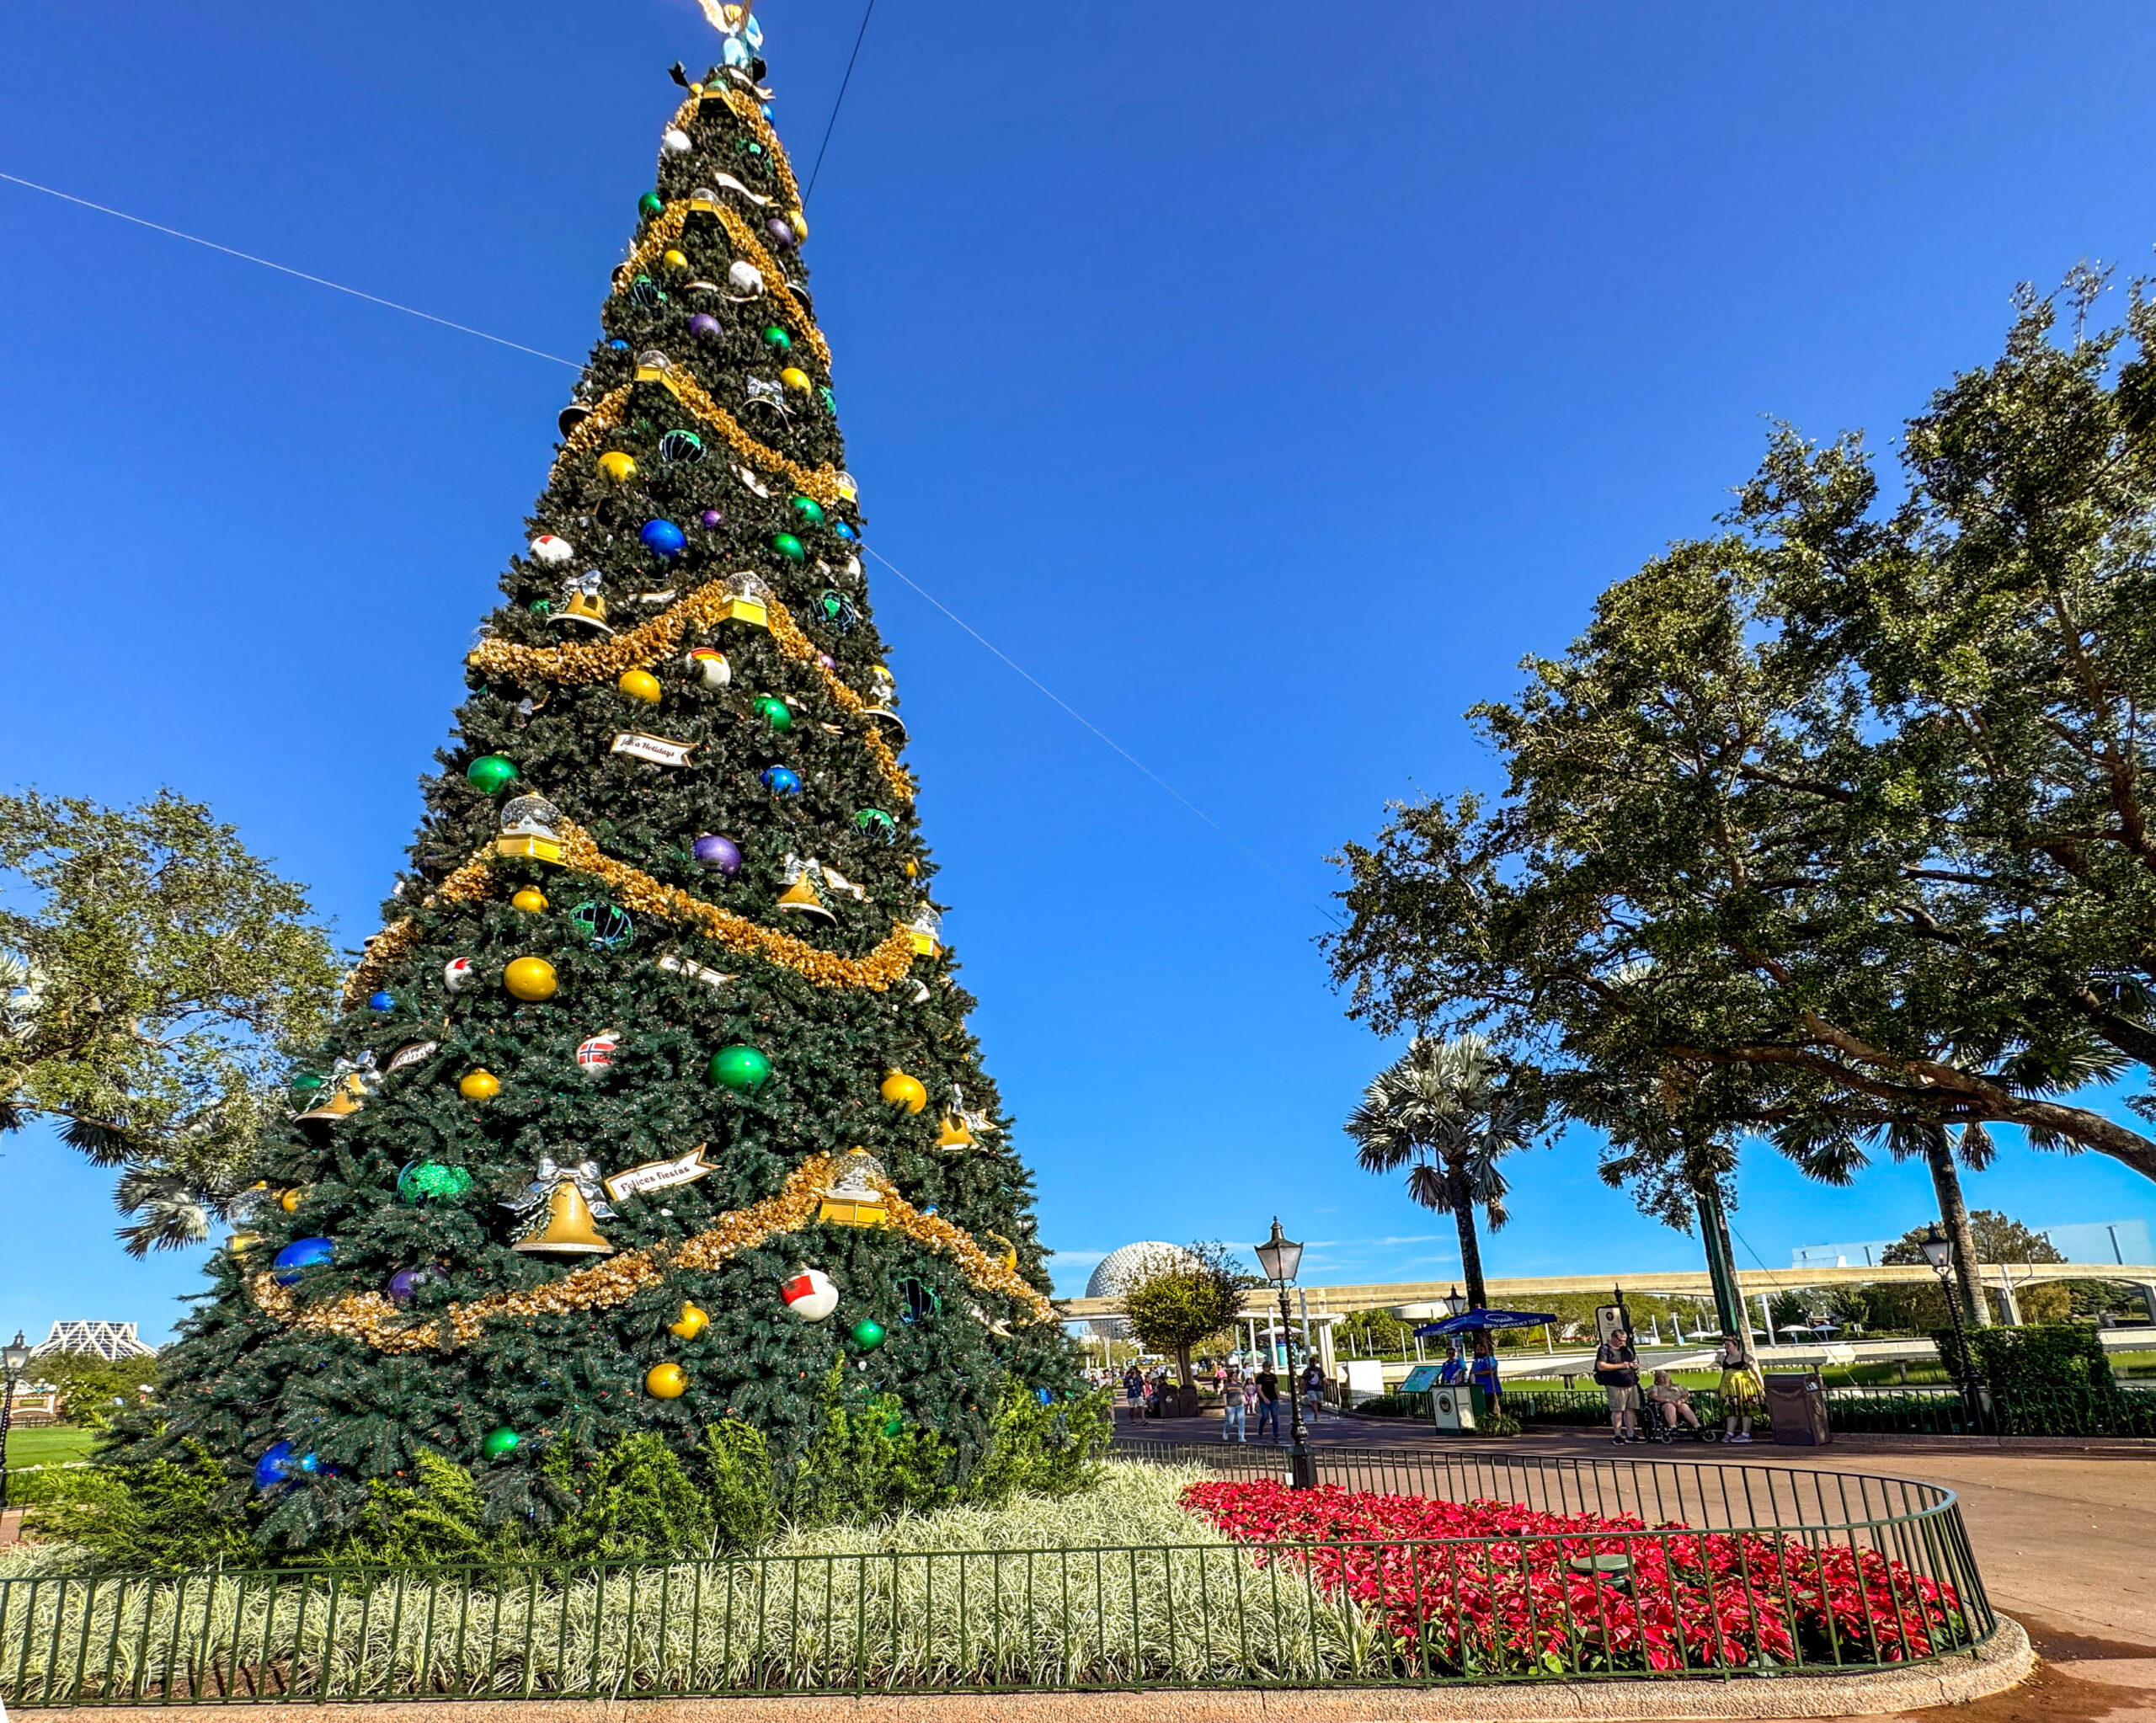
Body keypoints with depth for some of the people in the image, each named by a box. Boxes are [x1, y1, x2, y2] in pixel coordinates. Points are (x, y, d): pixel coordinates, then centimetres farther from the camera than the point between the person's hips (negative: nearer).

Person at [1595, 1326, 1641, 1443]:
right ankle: (1617, 1435, -1)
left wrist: (1635, 1365, 5)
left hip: (1631, 1384, 7)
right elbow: (1601, 1366, -14)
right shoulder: (1604, 1350, -3)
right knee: (1617, 1410, -7)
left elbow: (1636, 1362, 32)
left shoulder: (1627, 1349, 20)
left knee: (1631, 1409, 6)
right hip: (1615, 1386, -7)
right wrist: (1621, 1366, -14)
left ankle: (1630, 1434, 15)